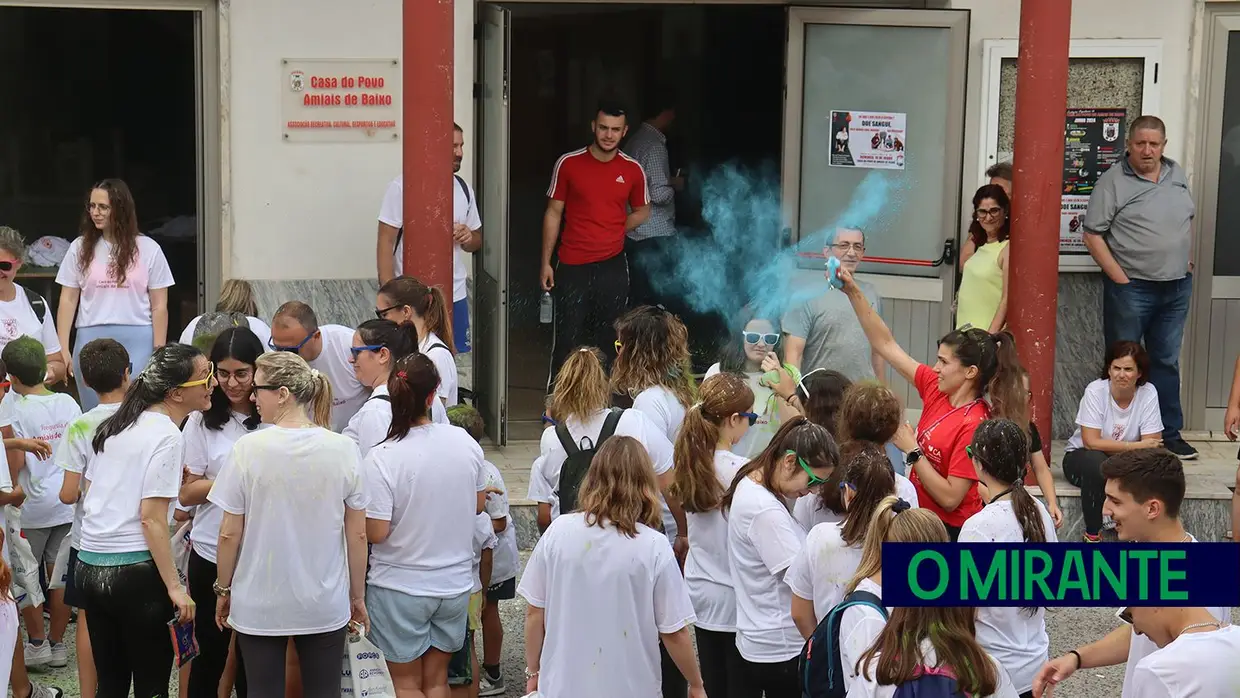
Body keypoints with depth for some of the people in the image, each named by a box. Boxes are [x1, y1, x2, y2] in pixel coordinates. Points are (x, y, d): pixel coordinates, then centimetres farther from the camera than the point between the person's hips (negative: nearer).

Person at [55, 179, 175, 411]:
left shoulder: (148, 249, 2)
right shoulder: (80, 248, 6)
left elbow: (159, 306, 3)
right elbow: (68, 301, 7)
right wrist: (62, 349, 0)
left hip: (137, 341, -2)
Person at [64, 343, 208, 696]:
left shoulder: (113, 425, 12)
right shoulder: (167, 436, -12)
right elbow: (152, 519, -16)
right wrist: (174, 586, -15)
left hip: (90, 566, 8)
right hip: (135, 573, -8)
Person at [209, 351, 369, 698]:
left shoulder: (248, 449, -12)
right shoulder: (343, 449, -6)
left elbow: (229, 534, -7)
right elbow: (358, 535, -1)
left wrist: (223, 590, 8)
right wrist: (357, 595, 12)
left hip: (259, 605, -2)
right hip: (325, 604, 2)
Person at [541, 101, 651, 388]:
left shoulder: (632, 170, 3)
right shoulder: (568, 163, -2)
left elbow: (642, 211, 18)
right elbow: (553, 213, 3)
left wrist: (612, 232, 2)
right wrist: (545, 263, 1)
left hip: (612, 266, 2)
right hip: (572, 267, -2)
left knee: (607, 341, 7)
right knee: (567, 339, 0)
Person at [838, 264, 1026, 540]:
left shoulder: (973, 426, -22)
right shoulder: (936, 389, -1)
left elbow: (950, 498, -23)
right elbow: (886, 345, 3)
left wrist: (912, 451, -17)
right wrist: (853, 292, -2)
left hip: (949, 530, -7)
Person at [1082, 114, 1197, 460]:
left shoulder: (1177, 175, 9)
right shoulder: (1112, 182, -9)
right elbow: (1093, 235, -12)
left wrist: (1187, 261, 10)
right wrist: (1120, 278, -15)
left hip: (1176, 287, 5)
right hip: (1132, 288, -5)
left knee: (1167, 361, 13)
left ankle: (1170, 434, 20)